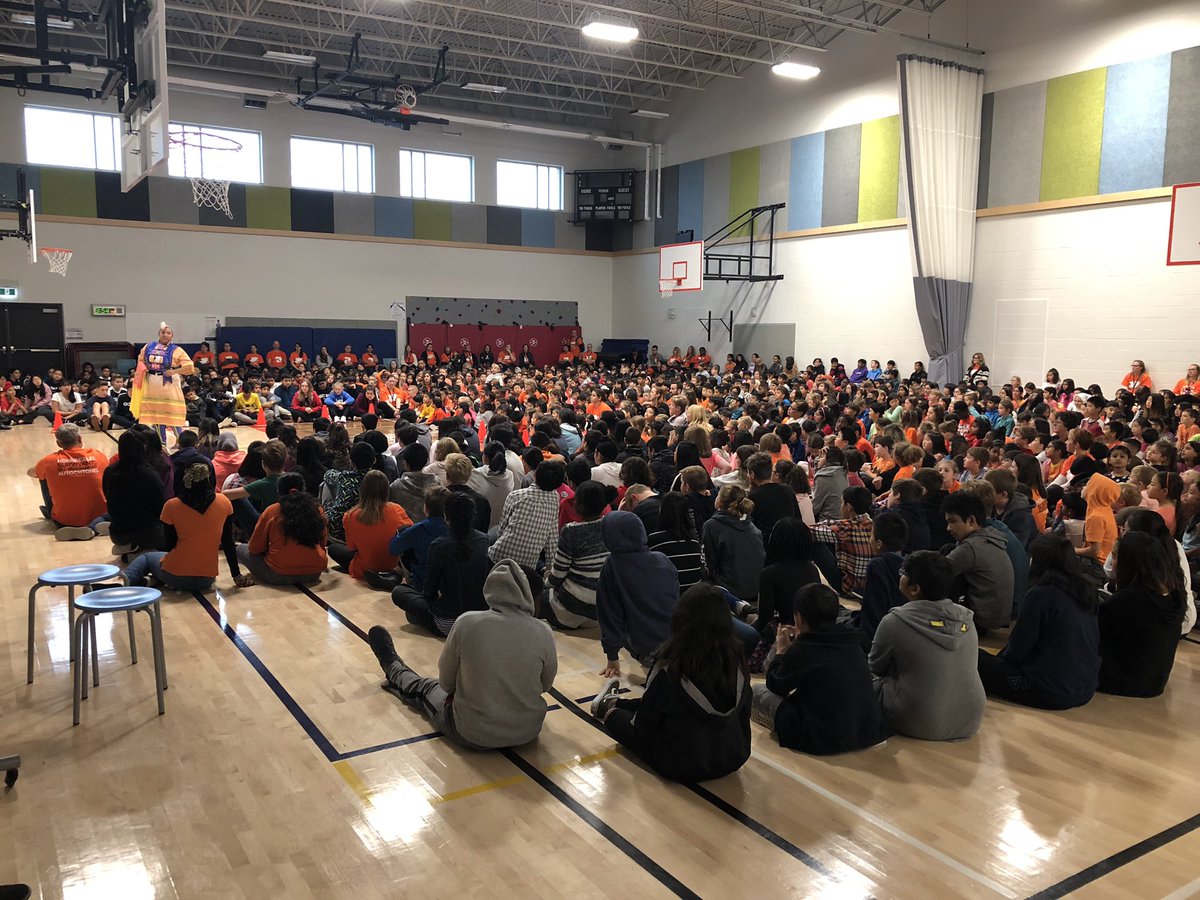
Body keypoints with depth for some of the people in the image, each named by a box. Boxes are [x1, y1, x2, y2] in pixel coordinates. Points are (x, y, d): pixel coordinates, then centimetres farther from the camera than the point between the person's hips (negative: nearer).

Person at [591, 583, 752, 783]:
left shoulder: (670, 667, -24)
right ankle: (614, 704, 47)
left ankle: (608, 711, 48)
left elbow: (645, 723, -10)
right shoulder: (736, 661, -13)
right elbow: (743, 713, 2)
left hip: (681, 767, -4)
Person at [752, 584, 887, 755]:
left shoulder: (801, 651, -17)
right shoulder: (852, 642, 1)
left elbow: (776, 686, 1)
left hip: (825, 742, -7)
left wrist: (780, 651, 15)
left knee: (757, 691, 5)